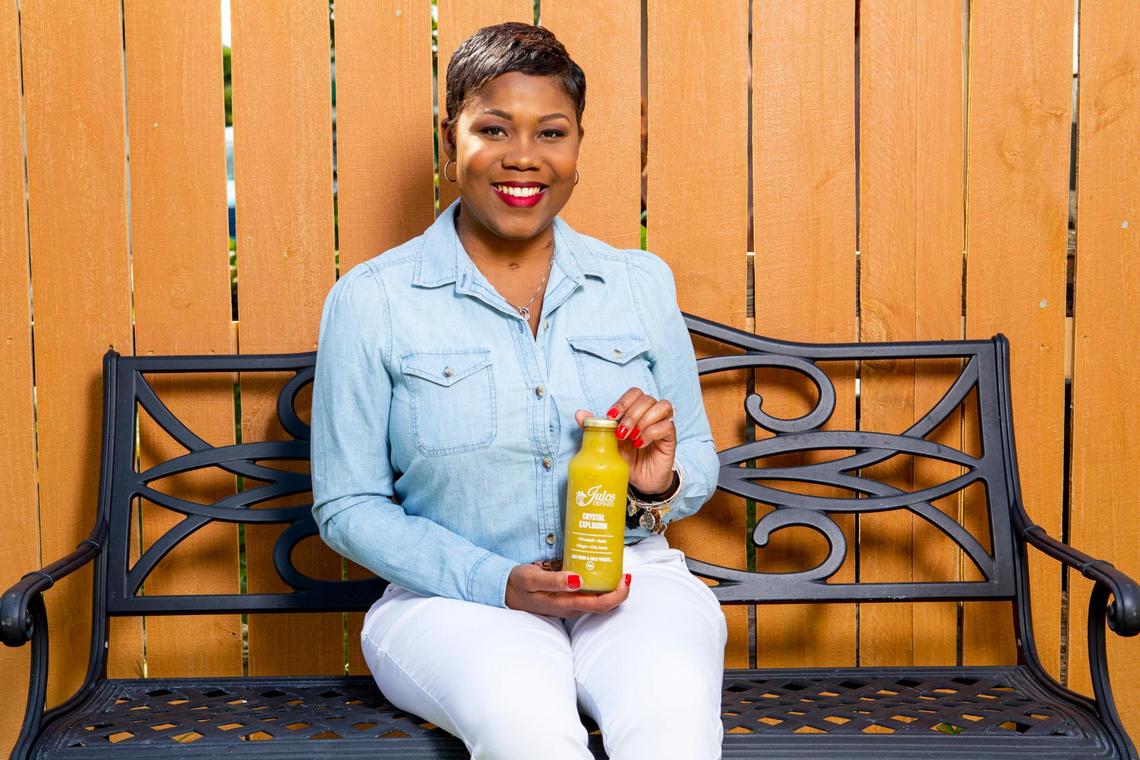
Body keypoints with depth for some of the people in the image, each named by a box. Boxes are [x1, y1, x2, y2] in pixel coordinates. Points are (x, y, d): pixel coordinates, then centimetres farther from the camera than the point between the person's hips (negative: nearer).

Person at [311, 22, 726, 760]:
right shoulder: (371, 302, -1)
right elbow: (348, 504, 0)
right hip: (452, 599, -2)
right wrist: (495, 582, -14)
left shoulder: (641, 283, 9)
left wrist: (661, 482, -12)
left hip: (630, 578, 2)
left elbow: (700, 466, 14)